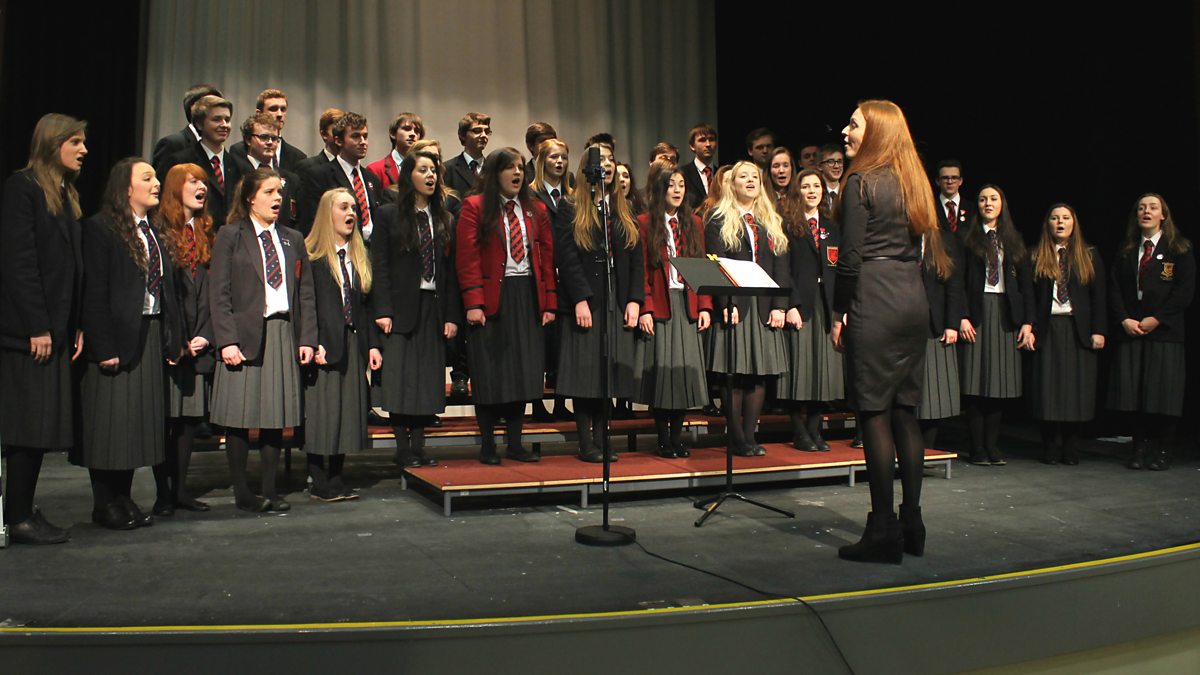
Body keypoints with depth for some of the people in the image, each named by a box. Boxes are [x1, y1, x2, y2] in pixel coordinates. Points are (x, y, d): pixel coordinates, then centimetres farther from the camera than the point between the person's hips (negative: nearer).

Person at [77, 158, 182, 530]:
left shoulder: (155, 233, 15)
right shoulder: (100, 228, -7)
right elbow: (94, 293, -12)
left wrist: (172, 339, 7)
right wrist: (103, 346, -17)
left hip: (151, 337, 7)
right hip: (118, 337, -7)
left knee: (141, 418, 10)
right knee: (110, 419, 0)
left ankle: (124, 498, 20)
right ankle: (105, 504, 11)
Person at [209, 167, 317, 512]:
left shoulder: (293, 240, 15)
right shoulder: (230, 237, 3)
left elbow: (306, 293, 13)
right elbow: (218, 294, -3)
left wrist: (307, 338, 3)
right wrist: (226, 341, -12)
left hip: (284, 334, 4)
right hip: (245, 335, -4)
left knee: (277, 415, 6)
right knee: (240, 417, 0)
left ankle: (270, 489, 15)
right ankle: (242, 492, 11)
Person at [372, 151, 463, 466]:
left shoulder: (445, 219, 12)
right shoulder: (390, 214, 2)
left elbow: (451, 270, 9)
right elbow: (380, 266, -3)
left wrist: (452, 315, 2)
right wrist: (383, 310, -12)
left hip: (433, 307, 3)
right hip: (401, 307, -3)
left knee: (428, 379, 4)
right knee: (401, 379, -2)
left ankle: (418, 446, 12)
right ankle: (402, 448, 6)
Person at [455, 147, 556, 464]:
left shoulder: (536, 210, 12)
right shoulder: (475, 208, -1)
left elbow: (547, 257, 10)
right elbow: (467, 258, -8)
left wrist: (549, 304, 3)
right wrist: (473, 303, -17)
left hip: (528, 297, 4)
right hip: (491, 299, -4)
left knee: (523, 371, 6)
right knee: (490, 373, 1)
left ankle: (515, 443, 16)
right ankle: (487, 445, 11)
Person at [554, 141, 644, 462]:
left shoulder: (625, 211, 16)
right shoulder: (571, 210, 2)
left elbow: (637, 258, 10)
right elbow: (567, 258, -7)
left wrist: (634, 299, -1)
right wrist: (580, 299, -16)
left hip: (618, 301, 4)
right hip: (584, 301, -4)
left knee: (611, 373, 4)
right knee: (585, 372, -3)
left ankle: (601, 441, 10)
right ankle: (586, 444, 4)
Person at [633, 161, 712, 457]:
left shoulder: (694, 224, 14)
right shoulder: (645, 223, 1)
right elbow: (641, 271, -5)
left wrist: (705, 307, 1)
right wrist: (645, 309, -13)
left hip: (688, 307, 4)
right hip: (659, 307, -4)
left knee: (686, 369, 2)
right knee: (661, 368, -3)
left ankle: (677, 437, 11)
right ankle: (663, 439, 7)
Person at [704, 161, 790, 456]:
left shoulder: (773, 223, 18)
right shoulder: (719, 221, 5)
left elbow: (782, 266, 10)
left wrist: (779, 305, -1)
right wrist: (726, 305, -14)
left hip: (765, 307, 4)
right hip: (734, 306, -4)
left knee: (760, 374, 3)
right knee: (734, 376, -4)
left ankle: (749, 435, 10)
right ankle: (736, 440, 3)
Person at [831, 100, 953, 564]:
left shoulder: (861, 183, -7)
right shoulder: (911, 183, 16)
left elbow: (851, 256, -11)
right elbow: (915, 250, 17)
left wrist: (839, 312, -4)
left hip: (875, 303, -8)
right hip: (914, 300, 8)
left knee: (874, 414, -4)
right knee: (905, 412, 11)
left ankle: (884, 533, -1)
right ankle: (912, 526, 17)